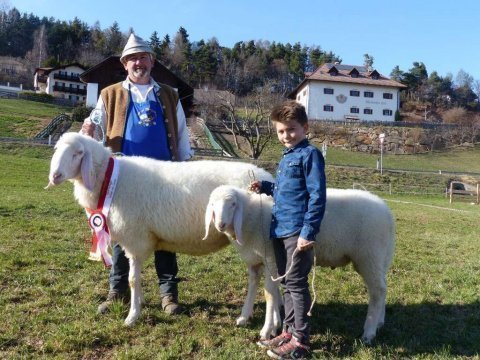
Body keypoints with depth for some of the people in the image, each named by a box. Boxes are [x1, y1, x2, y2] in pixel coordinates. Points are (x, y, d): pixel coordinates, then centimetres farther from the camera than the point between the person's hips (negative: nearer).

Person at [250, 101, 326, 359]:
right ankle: (289, 331, 27)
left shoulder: (309, 154, -10)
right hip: (280, 230, 9)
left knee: (296, 284, -2)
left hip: (297, 231, -9)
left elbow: (317, 196, -16)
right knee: (286, 283, 15)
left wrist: (308, 231, -22)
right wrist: (265, 187, 10)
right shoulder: (287, 156, 17)